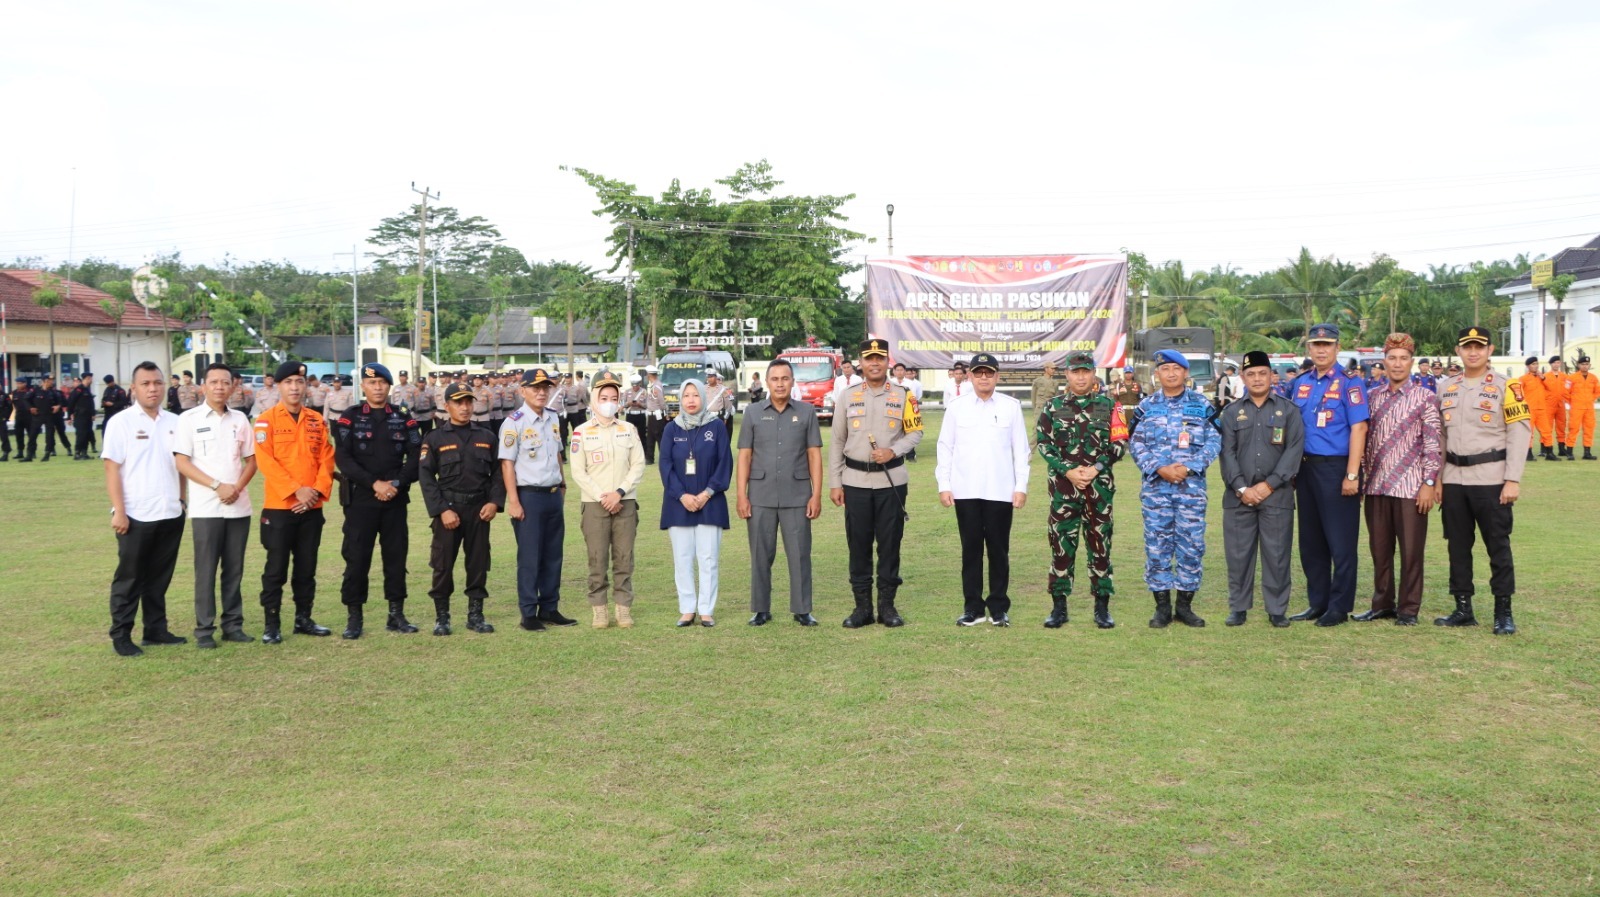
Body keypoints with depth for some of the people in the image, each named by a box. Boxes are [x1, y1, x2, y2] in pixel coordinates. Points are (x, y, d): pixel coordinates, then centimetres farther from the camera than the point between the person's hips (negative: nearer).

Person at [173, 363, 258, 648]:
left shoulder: (240, 419, 9)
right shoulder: (189, 419, -2)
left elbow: (251, 459, 11)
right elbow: (181, 462, -7)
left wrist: (238, 487, -7)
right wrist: (217, 486, -14)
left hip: (238, 507, 3)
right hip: (206, 508, -3)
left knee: (234, 570, 8)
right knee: (206, 570, -1)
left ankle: (233, 625, 15)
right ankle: (204, 629, 5)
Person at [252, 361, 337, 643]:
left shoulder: (317, 421, 9)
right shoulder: (266, 420, -4)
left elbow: (327, 459, 6)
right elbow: (265, 461, -12)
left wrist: (318, 490, -9)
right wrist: (296, 490, -18)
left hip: (312, 508, 4)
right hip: (278, 507, -4)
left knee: (307, 567, 11)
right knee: (276, 569, 0)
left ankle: (304, 619, 21)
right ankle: (271, 624, 6)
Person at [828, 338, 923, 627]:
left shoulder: (903, 397, 3)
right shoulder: (847, 396, 5)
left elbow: (915, 433, 6)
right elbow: (837, 442, 7)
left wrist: (893, 452, -13)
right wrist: (834, 483, 3)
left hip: (891, 481, -1)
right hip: (855, 481, 1)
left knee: (890, 543, 3)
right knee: (858, 544, 4)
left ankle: (887, 605, 12)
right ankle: (862, 606, 12)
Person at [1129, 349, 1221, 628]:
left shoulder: (1202, 406, 4)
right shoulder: (1146, 407, 7)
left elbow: (1214, 441, 0)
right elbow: (1136, 444, 3)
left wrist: (1188, 467, -13)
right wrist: (1160, 469, -12)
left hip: (1192, 485, 0)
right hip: (1155, 486, 0)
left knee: (1191, 544, 1)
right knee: (1157, 545, 1)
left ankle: (1185, 605, 12)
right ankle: (1162, 606, 10)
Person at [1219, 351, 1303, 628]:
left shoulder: (1288, 410, 6)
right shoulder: (1232, 412, 10)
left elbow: (1294, 450, -3)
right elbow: (1227, 452, 3)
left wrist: (1269, 485, -10)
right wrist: (1242, 488, -9)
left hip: (1277, 495, -1)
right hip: (1238, 496, 1)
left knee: (1277, 555, 1)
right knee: (1238, 554, 4)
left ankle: (1277, 610, 10)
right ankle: (1238, 608, 14)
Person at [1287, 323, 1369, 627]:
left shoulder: (1348, 384, -6)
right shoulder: (1298, 384, 11)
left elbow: (1358, 429, -11)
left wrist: (1352, 475, -17)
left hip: (1336, 468, -6)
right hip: (1306, 467, 6)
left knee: (1341, 542, -1)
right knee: (1310, 540, 11)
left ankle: (1339, 607, 7)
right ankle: (1317, 602, 21)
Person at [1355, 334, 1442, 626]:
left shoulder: (1425, 397, -2)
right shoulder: (1372, 397, 10)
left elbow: (1432, 443, -6)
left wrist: (1429, 483, -11)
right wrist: (1361, 478, 9)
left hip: (1410, 487, -4)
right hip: (1377, 486, 4)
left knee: (1411, 550, 3)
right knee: (1380, 549, 11)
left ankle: (1408, 609, 13)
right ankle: (1383, 604, 22)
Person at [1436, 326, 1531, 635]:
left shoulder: (1506, 387, -3)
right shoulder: (1446, 387, 10)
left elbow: (1519, 435, -7)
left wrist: (1513, 481, -13)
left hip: (1491, 479, -4)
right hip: (1453, 479, 5)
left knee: (1498, 546, 0)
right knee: (1458, 546, 8)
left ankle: (1504, 613, 9)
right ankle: (1463, 609, 17)